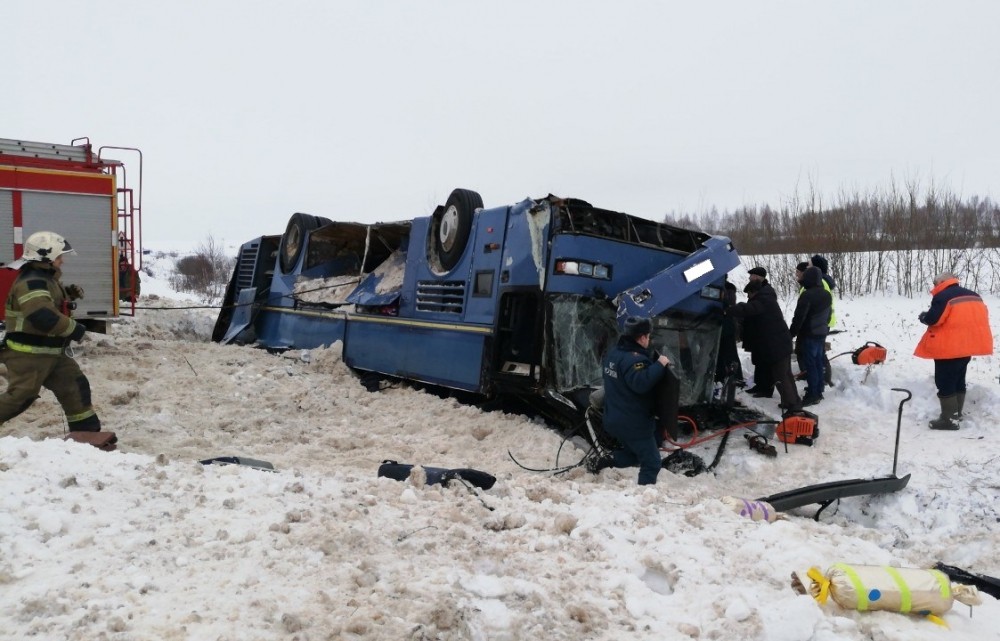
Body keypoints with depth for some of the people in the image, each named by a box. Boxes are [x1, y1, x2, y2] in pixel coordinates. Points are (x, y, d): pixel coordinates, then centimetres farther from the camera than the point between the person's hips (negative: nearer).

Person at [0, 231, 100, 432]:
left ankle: (85, 430, 15)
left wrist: (70, 293, 13)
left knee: (75, 384, 9)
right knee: (21, 395, -8)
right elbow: (43, 317, -35)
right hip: (28, 353, -10)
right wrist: (74, 329, -25)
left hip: (49, 351, 10)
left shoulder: (46, 278, 13)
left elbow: (54, 301, 33)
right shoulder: (31, 282, -21)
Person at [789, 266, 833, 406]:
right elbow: (828, 315, 18)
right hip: (822, 333, 9)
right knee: (818, 363, 15)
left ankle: (813, 394, -2)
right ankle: (818, 391, 22)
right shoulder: (827, 294, 9)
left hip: (809, 335, -8)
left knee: (810, 364, -4)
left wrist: (791, 334, -9)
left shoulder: (807, 295, -20)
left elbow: (799, 317, -19)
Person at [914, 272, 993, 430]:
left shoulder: (943, 297, -14)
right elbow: (983, 316, 18)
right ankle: (956, 413, 28)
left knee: (945, 383, -3)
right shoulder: (974, 296, 13)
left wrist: (922, 316, 0)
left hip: (948, 348, -9)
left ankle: (949, 419, -4)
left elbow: (933, 319, -20)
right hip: (967, 345, 9)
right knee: (958, 381, 20)